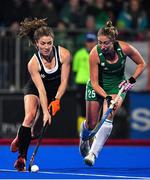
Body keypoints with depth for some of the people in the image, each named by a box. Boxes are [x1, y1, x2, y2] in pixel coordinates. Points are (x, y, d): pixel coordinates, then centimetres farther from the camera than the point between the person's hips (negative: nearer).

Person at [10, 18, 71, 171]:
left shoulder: (64, 54, -23)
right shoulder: (33, 63, -28)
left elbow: (64, 81, -16)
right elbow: (41, 89, -29)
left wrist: (56, 100, -24)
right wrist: (45, 112, -36)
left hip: (56, 90, 3)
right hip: (34, 89, -3)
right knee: (30, 116, -27)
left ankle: (20, 138, 23)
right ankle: (21, 157, -23)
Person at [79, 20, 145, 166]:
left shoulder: (124, 48, -23)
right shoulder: (95, 54, -27)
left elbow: (141, 64, -4)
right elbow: (94, 82, -22)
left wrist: (132, 80, -16)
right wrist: (106, 97, -34)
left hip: (117, 86, 0)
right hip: (97, 87, 0)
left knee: (108, 118, -24)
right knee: (91, 124, 4)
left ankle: (93, 153, -26)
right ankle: (83, 136, 42)